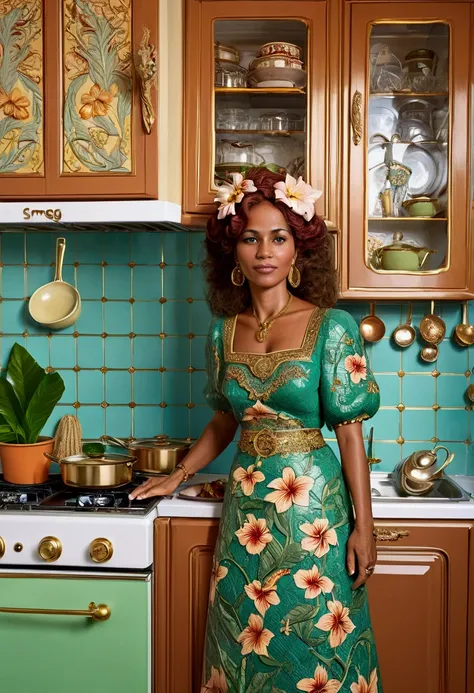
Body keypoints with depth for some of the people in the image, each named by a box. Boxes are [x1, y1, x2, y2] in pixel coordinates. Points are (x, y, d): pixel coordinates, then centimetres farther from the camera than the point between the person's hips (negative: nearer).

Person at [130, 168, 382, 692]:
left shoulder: (332, 328, -9)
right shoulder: (223, 332, 4)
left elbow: (350, 431, -9)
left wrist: (363, 526, -9)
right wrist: (178, 477, 18)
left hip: (312, 502, -4)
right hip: (246, 502, 4)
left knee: (314, 645, 7)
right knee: (245, 646, 14)